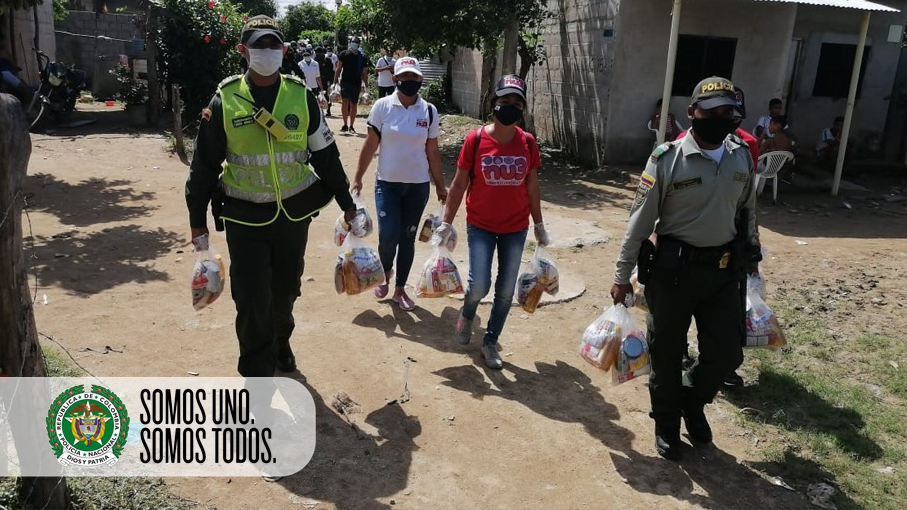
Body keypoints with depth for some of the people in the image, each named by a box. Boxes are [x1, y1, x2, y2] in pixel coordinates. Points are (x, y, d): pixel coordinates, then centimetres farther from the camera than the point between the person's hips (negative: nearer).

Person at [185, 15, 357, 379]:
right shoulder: (225, 100, -6)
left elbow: (326, 156, 5)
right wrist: (198, 221, 4)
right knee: (252, 299, -4)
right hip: (245, 218, -2)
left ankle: (280, 342, 46)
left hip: (294, 213, 2)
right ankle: (257, 374, 12)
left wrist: (347, 204, 7)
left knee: (286, 289, 17)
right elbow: (204, 165, 1)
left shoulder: (301, 97, -2)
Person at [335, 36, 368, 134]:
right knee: (345, 101, -17)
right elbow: (338, 69, 2)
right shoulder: (344, 54, 2)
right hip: (345, 82, -3)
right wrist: (335, 81, -6)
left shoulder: (361, 57, 8)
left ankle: (351, 126, 17)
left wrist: (366, 86, 5)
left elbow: (364, 73, 11)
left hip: (357, 83, 3)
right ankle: (345, 125, -7)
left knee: (354, 104, 7)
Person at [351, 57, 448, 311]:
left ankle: (400, 289, 23)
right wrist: (358, 177, -2)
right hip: (387, 183, -1)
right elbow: (370, 145, -2)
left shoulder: (429, 111, 1)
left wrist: (440, 185, 7)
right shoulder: (383, 106, -5)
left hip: (418, 185, 2)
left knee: (407, 238, 8)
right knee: (388, 235, -8)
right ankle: (385, 272, 25)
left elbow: (432, 152, 5)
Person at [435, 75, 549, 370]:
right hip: (481, 226, -2)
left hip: (516, 228, 3)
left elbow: (532, 187, 6)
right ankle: (467, 315, 26)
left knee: (506, 290, 8)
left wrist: (539, 226, 10)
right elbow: (459, 184, -4)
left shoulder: (528, 142, -3)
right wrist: (447, 223, -4)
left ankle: (490, 342, 28)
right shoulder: (476, 139, -11)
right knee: (479, 286, -10)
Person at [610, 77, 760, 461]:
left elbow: (747, 213, 15)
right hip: (673, 270, -4)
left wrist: (751, 258, 19)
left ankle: (692, 400, 38)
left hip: (724, 270, 4)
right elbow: (641, 221, -9)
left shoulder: (743, 157, 3)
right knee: (667, 355, 9)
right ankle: (667, 425, 31)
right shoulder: (667, 159, -11)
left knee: (726, 353, 7)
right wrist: (622, 276, -8)